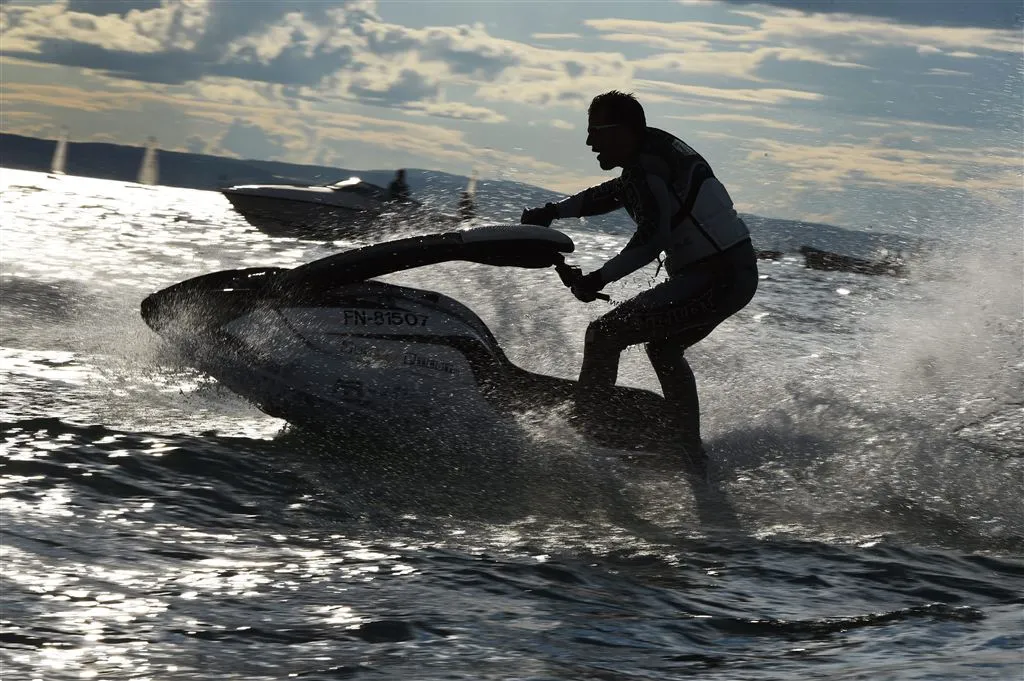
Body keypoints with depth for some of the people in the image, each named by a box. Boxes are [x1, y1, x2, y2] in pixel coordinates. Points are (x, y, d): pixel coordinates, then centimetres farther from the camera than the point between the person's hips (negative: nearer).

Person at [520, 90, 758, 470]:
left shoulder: (647, 163, -13)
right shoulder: (655, 152, 18)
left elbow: (653, 237, -22)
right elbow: (611, 193, 33)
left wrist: (602, 277, -19)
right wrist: (553, 211, 32)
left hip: (714, 278, -11)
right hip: (738, 272, 11)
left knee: (604, 335, -8)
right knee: (664, 347, 30)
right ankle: (692, 457, 33)